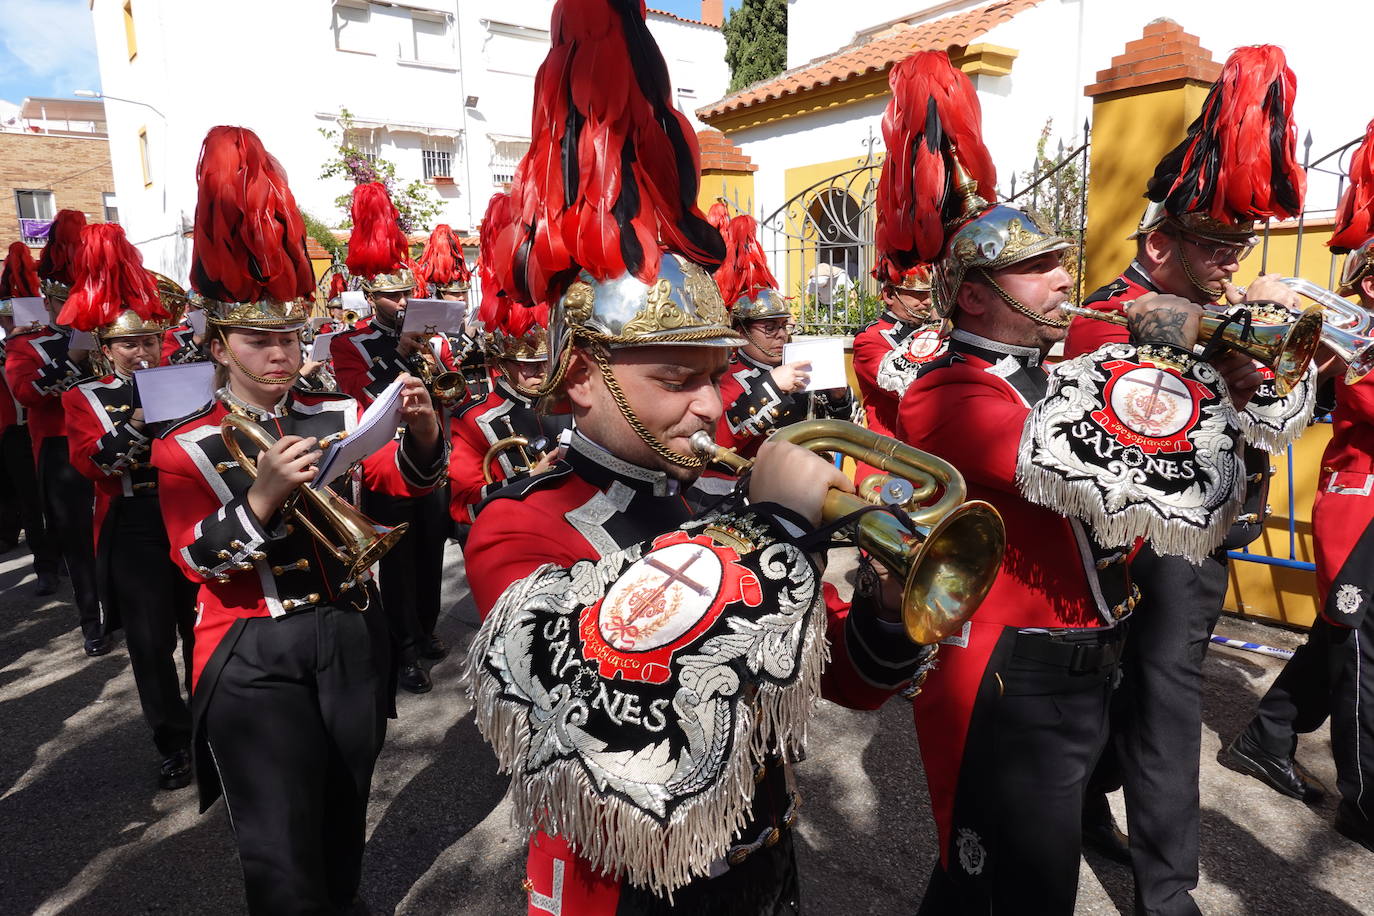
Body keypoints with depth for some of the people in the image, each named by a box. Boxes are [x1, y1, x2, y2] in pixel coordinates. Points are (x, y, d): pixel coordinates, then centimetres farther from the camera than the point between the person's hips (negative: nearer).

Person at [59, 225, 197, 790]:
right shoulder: (86, 398, 3)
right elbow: (91, 462, -13)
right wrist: (138, 418, -26)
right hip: (134, 533, -1)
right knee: (151, 642, 5)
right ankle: (174, 742, 19)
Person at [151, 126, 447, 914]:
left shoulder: (339, 416, 3)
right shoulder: (187, 449, -5)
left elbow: (407, 479, -8)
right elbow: (198, 558, -15)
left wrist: (422, 430, -29)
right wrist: (265, 495, -32)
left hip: (350, 639, 3)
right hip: (254, 659, -3)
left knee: (345, 819, 21)